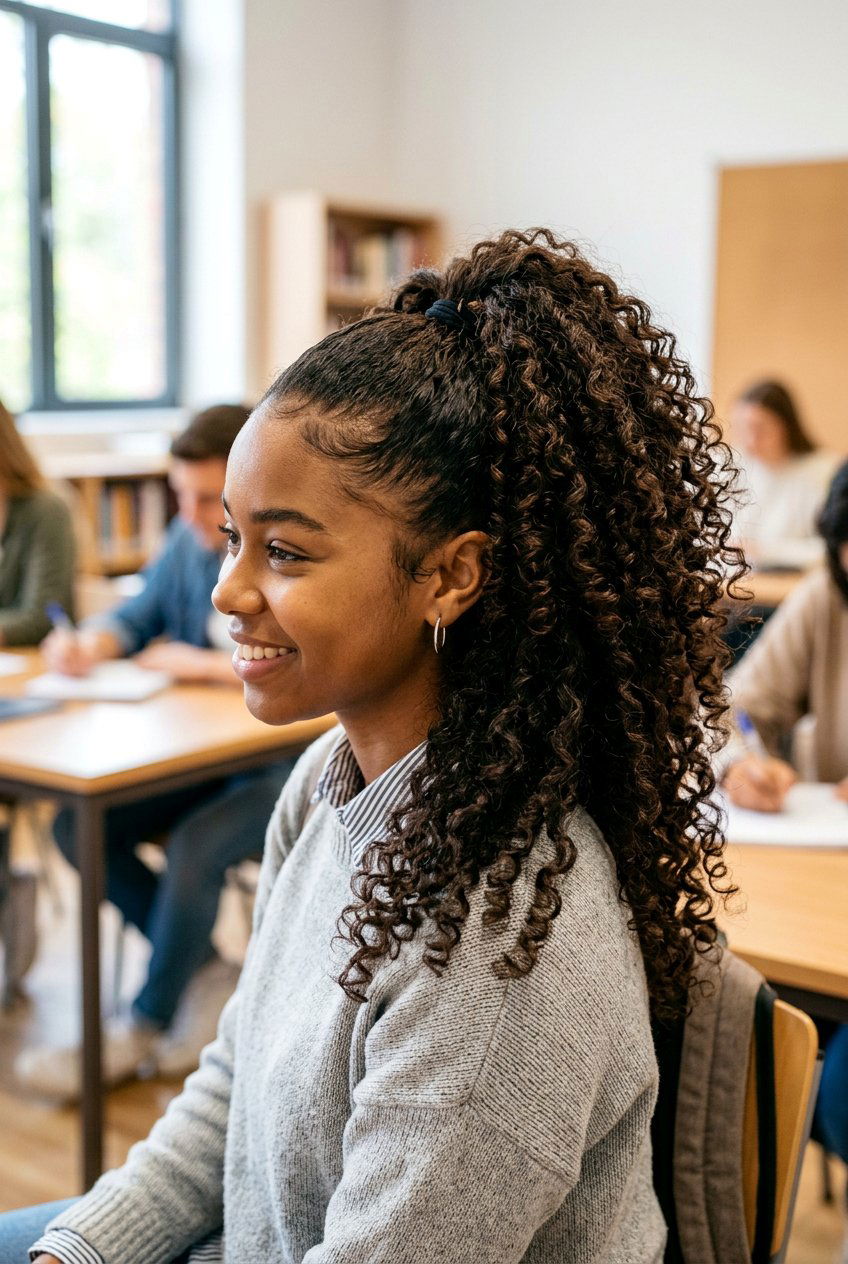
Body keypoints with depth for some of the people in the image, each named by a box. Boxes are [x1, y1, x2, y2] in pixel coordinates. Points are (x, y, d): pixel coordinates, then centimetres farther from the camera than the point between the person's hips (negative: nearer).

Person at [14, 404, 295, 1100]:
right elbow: (139, 614, 16)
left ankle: (140, 1030, -5)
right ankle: (208, 974, 5)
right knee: (77, 825, -8)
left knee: (195, 846, -30)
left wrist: (198, 663, -22)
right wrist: (90, 644, -8)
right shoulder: (191, 538, 3)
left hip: (293, 762, -7)